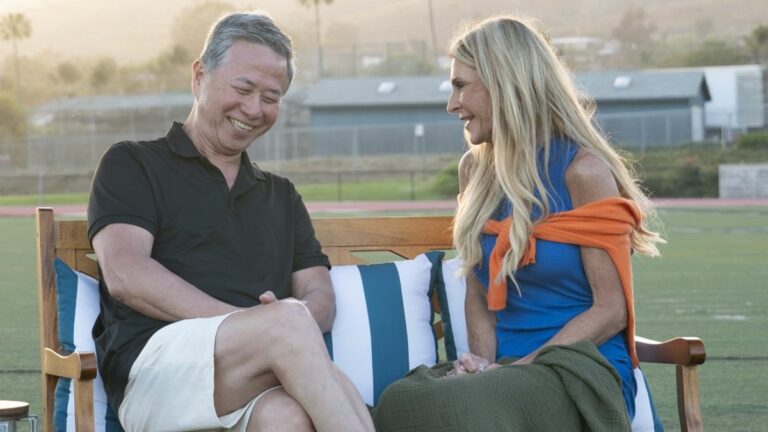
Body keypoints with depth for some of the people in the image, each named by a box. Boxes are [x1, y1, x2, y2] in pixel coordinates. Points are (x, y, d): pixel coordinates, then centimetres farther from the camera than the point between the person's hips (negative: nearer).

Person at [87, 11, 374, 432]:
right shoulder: (131, 165, 14)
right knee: (287, 322, -35)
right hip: (153, 363, -3)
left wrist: (295, 323, -10)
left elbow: (319, 296, 18)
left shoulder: (282, 196, 30)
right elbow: (125, 275, -3)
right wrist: (264, 324, -13)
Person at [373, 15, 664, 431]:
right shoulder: (475, 170, 13)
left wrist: (518, 368, -14)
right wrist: (484, 360, -5)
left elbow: (611, 310, -9)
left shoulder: (582, 170, -6)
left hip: (579, 371, -5)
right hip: (506, 368, 5)